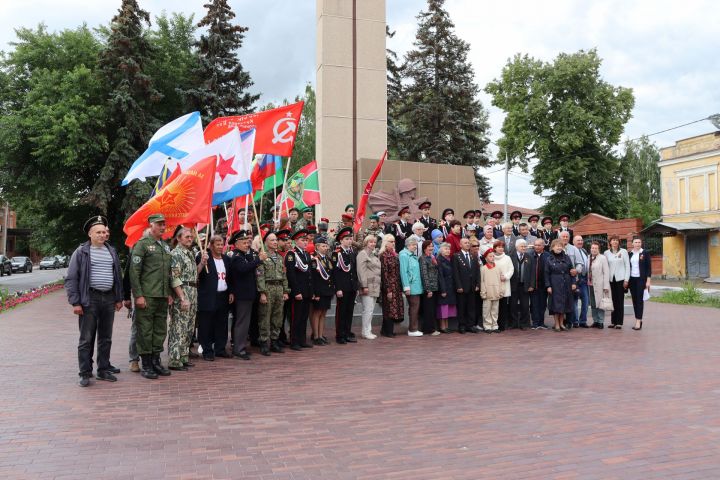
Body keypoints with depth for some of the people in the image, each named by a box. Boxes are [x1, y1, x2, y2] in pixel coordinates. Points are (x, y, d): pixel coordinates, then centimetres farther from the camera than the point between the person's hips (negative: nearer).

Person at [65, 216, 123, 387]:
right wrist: (75, 302, -11)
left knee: (106, 338, 11)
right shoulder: (81, 252, -2)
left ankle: (103, 370, 21)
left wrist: (119, 298, 13)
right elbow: (71, 279, -5)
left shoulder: (112, 251, 13)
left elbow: (118, 276, 18)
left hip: (109, 299, 5)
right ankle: (85, 374, 8)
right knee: (86, 339, 0)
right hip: (89, 299, -5)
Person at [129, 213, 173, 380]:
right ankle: (146, 365, 9)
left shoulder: (166, 246, 15)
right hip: (147, 297, -7)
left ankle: (156, 361, 23)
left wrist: (169, 294, 15)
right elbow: (134, 272, -11)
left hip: (163, 297, 7)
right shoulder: (142, 244, -6)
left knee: (160, 330, 12)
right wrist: (138, 295, -15)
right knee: (145, 331, 0)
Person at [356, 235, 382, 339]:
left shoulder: (374, 255, 21)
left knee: (370, 309, 11)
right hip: (368, 286, -9)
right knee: (368, 309, -8)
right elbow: (361, 271, -14)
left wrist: (378, 285, 20)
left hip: (375, 287, 9)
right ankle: (366, 332, -2)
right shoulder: (363, 254, -7)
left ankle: (368, 330, 17)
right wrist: (364, 286, -19)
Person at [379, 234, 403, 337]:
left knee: (394, 309, 10)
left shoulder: (394, 255, 13)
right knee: (390, 309, -3)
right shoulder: (384, 255, -10)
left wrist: (400, 287, 11)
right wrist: (388, 289, -17)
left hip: (396, 286, 8)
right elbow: (384, 273, -15)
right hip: (389, 286, -8)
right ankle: (387, 331, 5)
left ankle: (386, 330, 19)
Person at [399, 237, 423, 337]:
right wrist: (406, 287, -19)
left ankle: (412, 328, 18)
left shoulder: (413, 255, 16)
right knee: (414, 307, -6)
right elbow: (403, 271, -15)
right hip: (411, 286, -9)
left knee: (414, 307, 11)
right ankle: (412, 330, 0)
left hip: (416, 286, 9)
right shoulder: (404, 255, -10)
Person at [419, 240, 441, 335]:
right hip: (428, 288, -8)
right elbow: (424, 274, -13)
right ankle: (429, 329, 3)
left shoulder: (433, 258, 15)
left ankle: (432, 328, 16)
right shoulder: (423, 258, -8)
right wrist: (428, 289, -16)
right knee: (428, 309, -3)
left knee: (433, 309, 10)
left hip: (435, 287, 8)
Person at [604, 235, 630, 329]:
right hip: (611, 279, 2)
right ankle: (613, 321, 8)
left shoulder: (623, 251, 2)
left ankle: (619, 322, 3)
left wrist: (626, 279, -5)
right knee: (613, 301, 2)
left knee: (620, 301, -1)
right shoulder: (607, 253, 8)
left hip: (620, 279, -2)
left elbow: (627, 266, 1)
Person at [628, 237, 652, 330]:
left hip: (641, 279, -4)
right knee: (634, 300, 5)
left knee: (640, 299, -8)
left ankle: (638, 321, -10)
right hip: (632, 279, 4)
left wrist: (648, 280, -8)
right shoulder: (629, 254, 9)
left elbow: (649, 267, -2)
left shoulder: (645, 254, -1)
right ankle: (638, 320, 12)